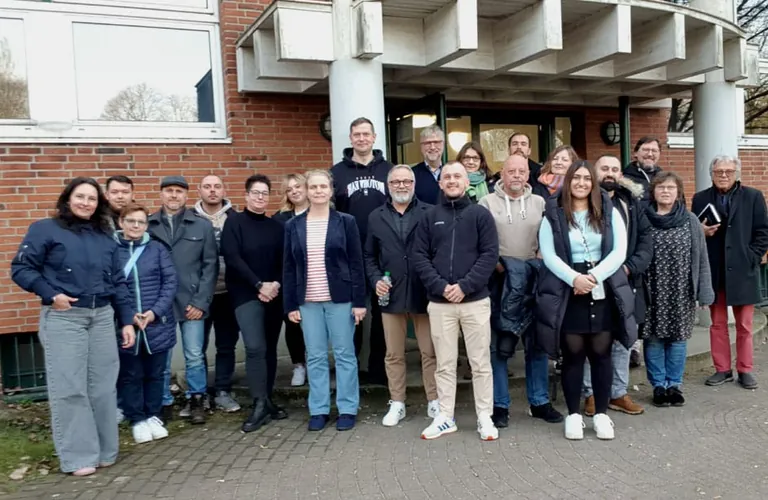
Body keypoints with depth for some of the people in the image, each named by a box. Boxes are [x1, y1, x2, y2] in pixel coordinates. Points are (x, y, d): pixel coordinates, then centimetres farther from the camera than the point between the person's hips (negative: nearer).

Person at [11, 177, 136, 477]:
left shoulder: (105, 236, 14)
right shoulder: (45, 230, 0)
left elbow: (118, 281, 14)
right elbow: (21, 268, -3)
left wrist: (126, 321, 9)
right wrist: (50, 294, -15)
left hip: (102, 317, 4)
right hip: (63, 318, -4)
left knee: (103, 387, 7)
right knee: (69, 389, -2)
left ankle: (105, 451, 19)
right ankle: (78, 456, 8)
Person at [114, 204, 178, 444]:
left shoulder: (157, 249, 5)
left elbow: (170, 281, 0)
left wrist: (155, 311, -11)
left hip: (157, 323, 2)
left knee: (155, 373, 12)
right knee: (130, 375, 8)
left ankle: (153, 415, 26)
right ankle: (137, 419, 21)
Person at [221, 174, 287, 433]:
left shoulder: (276, 227, 12)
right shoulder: (234, 223, 0)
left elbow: (284, 261, 8)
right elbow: (232, 258, -10)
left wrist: (276, 284, -10)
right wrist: (259, 285, -14)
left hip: (274, 295, 4)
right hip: (247, 295, -4)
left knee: (270, 348, 7)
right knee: (255, 348, -14)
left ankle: (267, 400, 16)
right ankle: (260, 405, -8)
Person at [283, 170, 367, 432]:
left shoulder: (346, 222, 0)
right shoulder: (293, 226, 6)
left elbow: (357, 263, -2)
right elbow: (288, 268, 6)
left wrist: (359, 301, -8)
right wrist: (290, 305, 1)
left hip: (340, 299, -2)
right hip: (308, 302, 2)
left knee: (344, 354, 4)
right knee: (315, 357, 8)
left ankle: (348, 409, 15)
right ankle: (319, 410, 18)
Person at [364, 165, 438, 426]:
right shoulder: (376, 217, 11)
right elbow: (368, 255, 13)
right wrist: (376, 280, -2)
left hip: (424, 294, -2)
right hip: (391, 295, 3)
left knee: (430, 352, 6)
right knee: (394, 354, 11)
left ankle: (434, 402, 20)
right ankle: (397, 404, 22)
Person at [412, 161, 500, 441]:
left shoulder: (481, 215, 3)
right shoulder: (430, 218, 7)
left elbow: (490, 254, -5)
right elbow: (419, 257, 2)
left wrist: (465, 286, -14)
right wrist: (440, 286, -12)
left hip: (476, 300, -1)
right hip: (439, 303, 2)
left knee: (480, 362, 5)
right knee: (445, 363, 10)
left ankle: (485, 417, 17)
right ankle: (445, 417, 20)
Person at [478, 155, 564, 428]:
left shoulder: (539, 203, 10)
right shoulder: (487, 203, 2)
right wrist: (494, 263, -14)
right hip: (499, 279, -3)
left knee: (537, 344, 9)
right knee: (498, 346, 3)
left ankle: (539, 401, 21)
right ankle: (499, 404, 12)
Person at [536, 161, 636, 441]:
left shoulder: (609, 213, 7)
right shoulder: (553, 216, 3)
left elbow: (619, 251, -2)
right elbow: (549, 256, -5)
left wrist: (594, 276, -15)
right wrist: (574, 278, -19)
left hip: (603, 292, 1)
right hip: (568, 294, -1)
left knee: (601, 354, 6)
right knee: (572, 355, 4)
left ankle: (601, 414, 17)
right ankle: (573, 415, 14)